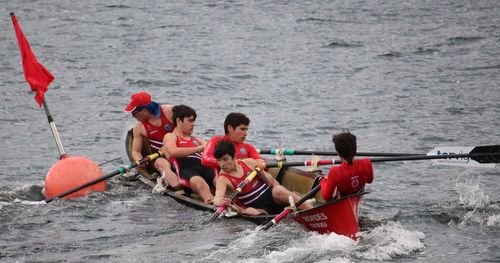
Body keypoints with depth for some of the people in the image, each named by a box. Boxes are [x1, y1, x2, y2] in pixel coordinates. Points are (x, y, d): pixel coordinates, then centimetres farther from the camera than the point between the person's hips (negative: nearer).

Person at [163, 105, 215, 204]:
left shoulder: (197, 140, 39)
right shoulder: (170, 137, 20)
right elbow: (173, 152, -3)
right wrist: (198, 148, -2)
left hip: (204, 167, 5)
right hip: (186, 169, -5)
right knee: (199, 182, -41)